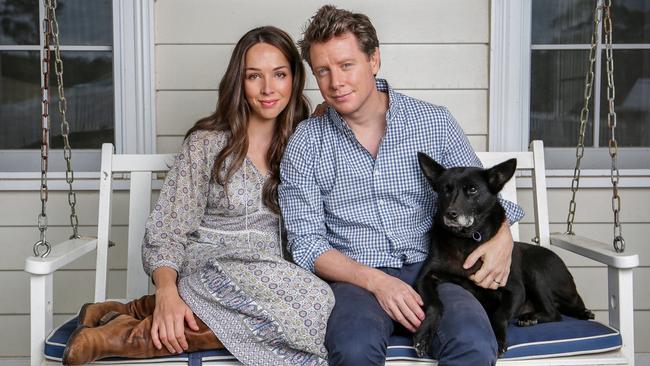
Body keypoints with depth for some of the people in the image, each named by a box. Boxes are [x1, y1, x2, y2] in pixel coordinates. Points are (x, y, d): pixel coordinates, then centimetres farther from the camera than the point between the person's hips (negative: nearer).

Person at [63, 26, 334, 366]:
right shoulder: (207, 143, -2)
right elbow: (166, 232, -5)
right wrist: (167, 292, -27)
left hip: (272, 273, 5)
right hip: (210, 270, -5)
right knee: (314, 300, -34)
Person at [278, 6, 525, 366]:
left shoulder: (434, 122, 6)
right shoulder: (305, 141, 3)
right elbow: (306, 244, -1)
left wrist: (503, 236, -7)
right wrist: (375, 281, -16)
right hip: (353, 278, -1)